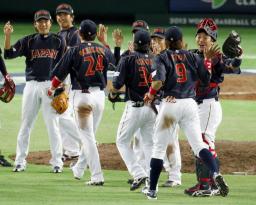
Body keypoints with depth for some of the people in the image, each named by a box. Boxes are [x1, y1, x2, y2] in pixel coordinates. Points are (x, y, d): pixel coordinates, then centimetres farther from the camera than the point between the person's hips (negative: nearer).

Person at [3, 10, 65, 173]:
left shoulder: (58, 41, 5)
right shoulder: (28, 41, 6)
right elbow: (9, 54, -5)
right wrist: (8, 36, -20)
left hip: (51, 85, -1)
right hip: (32, 85, 1)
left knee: (52, 123, -2)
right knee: (26, 123, 3)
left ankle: (57, 162, 3)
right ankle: (20, 161, 8)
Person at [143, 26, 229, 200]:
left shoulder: (162, 58, 0)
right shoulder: (192, 57, 9)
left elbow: (158, 80, -16)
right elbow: (206, 78, 11)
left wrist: (150, 94, 2)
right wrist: (208, 59, 22)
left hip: (170, 104, -2)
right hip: (190, 104, 2)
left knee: (159, 147, 7)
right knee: (198, 144, -1)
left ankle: (152, 190, 10)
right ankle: (216, 173, -27)